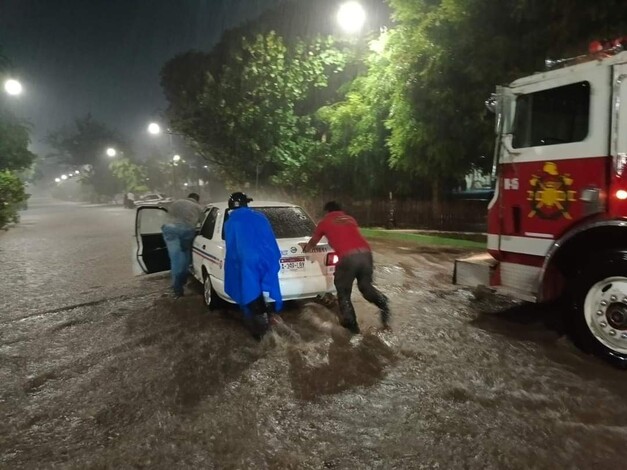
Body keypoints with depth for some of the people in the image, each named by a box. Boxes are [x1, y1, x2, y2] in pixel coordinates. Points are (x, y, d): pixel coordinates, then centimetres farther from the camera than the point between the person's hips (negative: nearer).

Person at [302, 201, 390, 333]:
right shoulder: (350, 219, 28)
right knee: (365, 285, 23)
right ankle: (382, 303, -2)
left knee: (343, 291, 13)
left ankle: (351, 324, 12)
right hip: (365, 253, 4)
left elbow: (313, 242, 35)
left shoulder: (324, 222, 19)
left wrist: (305, 250, 56)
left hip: (348, 257, -4)